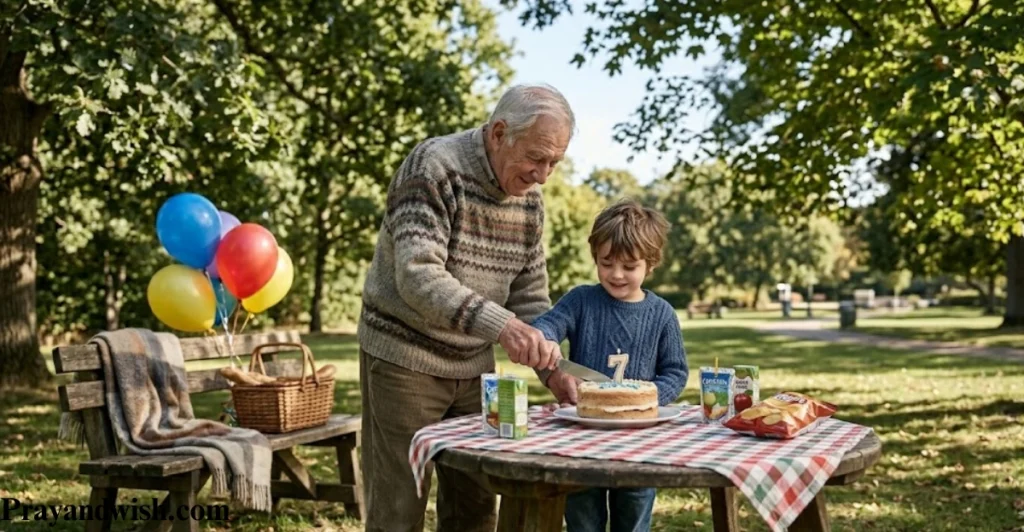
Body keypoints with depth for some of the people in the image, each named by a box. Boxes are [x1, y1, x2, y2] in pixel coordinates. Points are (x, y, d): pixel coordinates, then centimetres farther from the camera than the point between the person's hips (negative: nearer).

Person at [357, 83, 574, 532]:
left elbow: (529, 298, 6)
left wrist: (552, 365, -10)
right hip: (405, 359, -6)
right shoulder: (435, 167, -19)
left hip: (473, 364, 6)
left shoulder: (529, 200, 1)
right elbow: (417, 278, -30)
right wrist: (498, 325, -41)